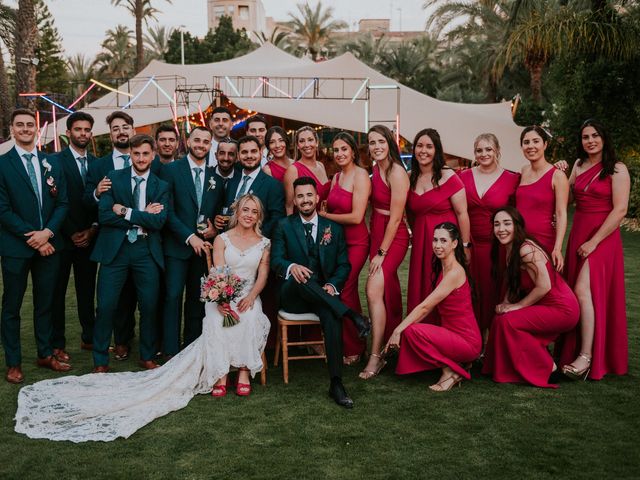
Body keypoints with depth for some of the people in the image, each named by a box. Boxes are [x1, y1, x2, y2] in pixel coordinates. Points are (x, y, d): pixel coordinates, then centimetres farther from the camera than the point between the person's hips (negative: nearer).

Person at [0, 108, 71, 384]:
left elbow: (62, 203, 5)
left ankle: (45, 354, 25)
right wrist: (31, 237, -14)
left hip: (48, 244, 4)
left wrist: (47, 232, -10)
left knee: (45, 303, 13)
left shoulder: (52, 164, 8)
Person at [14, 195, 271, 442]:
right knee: (218, 323, -27)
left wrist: (250, 297, -12)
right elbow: (219, 274, -5)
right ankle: (219, 374, -23)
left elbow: (262, 276, 5)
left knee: (249, 319, -29)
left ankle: (244, 370, -22)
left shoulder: (263, 243, 11)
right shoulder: (222, 239, 5)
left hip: (248, 296, 1)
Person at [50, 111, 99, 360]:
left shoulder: (97, 163, 9)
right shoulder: (55, 161, -5)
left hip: (89, 237, 4)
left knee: (87, 290, 10)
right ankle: (57, 344, 10)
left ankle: (89, 337, 20)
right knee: (57, 291, 3)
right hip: (63, 237, -4)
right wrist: (72, 234, -11)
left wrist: (93, 230, -3)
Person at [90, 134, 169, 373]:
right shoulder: (114, 178, 3)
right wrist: (142, 217, -12)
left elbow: (158, 221, -8)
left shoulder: (161, 186, 6)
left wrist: (126, 212, -13)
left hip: (147, 251, 1)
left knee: (149, 306, 7)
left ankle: (147, 357, 25)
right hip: (115, 248, -1)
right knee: (106, 306, -1)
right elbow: (103, 215, -9)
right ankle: (100, 361, 12)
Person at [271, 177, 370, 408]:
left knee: (332, 316, -33)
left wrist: (332, 285, -12)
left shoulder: (334, 228, 12)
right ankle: (350, 314, -36)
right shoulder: (284, 226, 8)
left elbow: (344, 265, 9)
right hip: (293, 296, -1)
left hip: (322, 294, 1)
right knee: (301, 278, -37)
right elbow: (276, 260, -3)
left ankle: (336, 384, -34)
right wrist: (292, 267, -27)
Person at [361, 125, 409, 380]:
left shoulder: (396, 172, -16)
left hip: (393, 237, -8)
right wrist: (376, 248, 6)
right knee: (388, 291, 16)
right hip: (377, 233, 8)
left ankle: (376, 356, -12)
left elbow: (395, 217, -17)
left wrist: (381, 253, -15)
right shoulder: (375, 170, 8)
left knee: (374, 291, -17)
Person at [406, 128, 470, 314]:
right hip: (420, 242, 5)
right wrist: (416, 234, 11)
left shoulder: (448, 177, -8)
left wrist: (465, 246, -11)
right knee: (421, 293, 9)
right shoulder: (411, 179, 7)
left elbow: (462, 213, -9)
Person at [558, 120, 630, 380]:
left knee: (583, 290, -16)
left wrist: (594, 241, -16)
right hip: (578, 233, 6)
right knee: (579, 293, 7)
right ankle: (575, 350, 13)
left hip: (602, 237, -6)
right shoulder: (579, 165, 12)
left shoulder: (617, 169, -6)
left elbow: (620, 210, -12)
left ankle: (588, 357, -12)